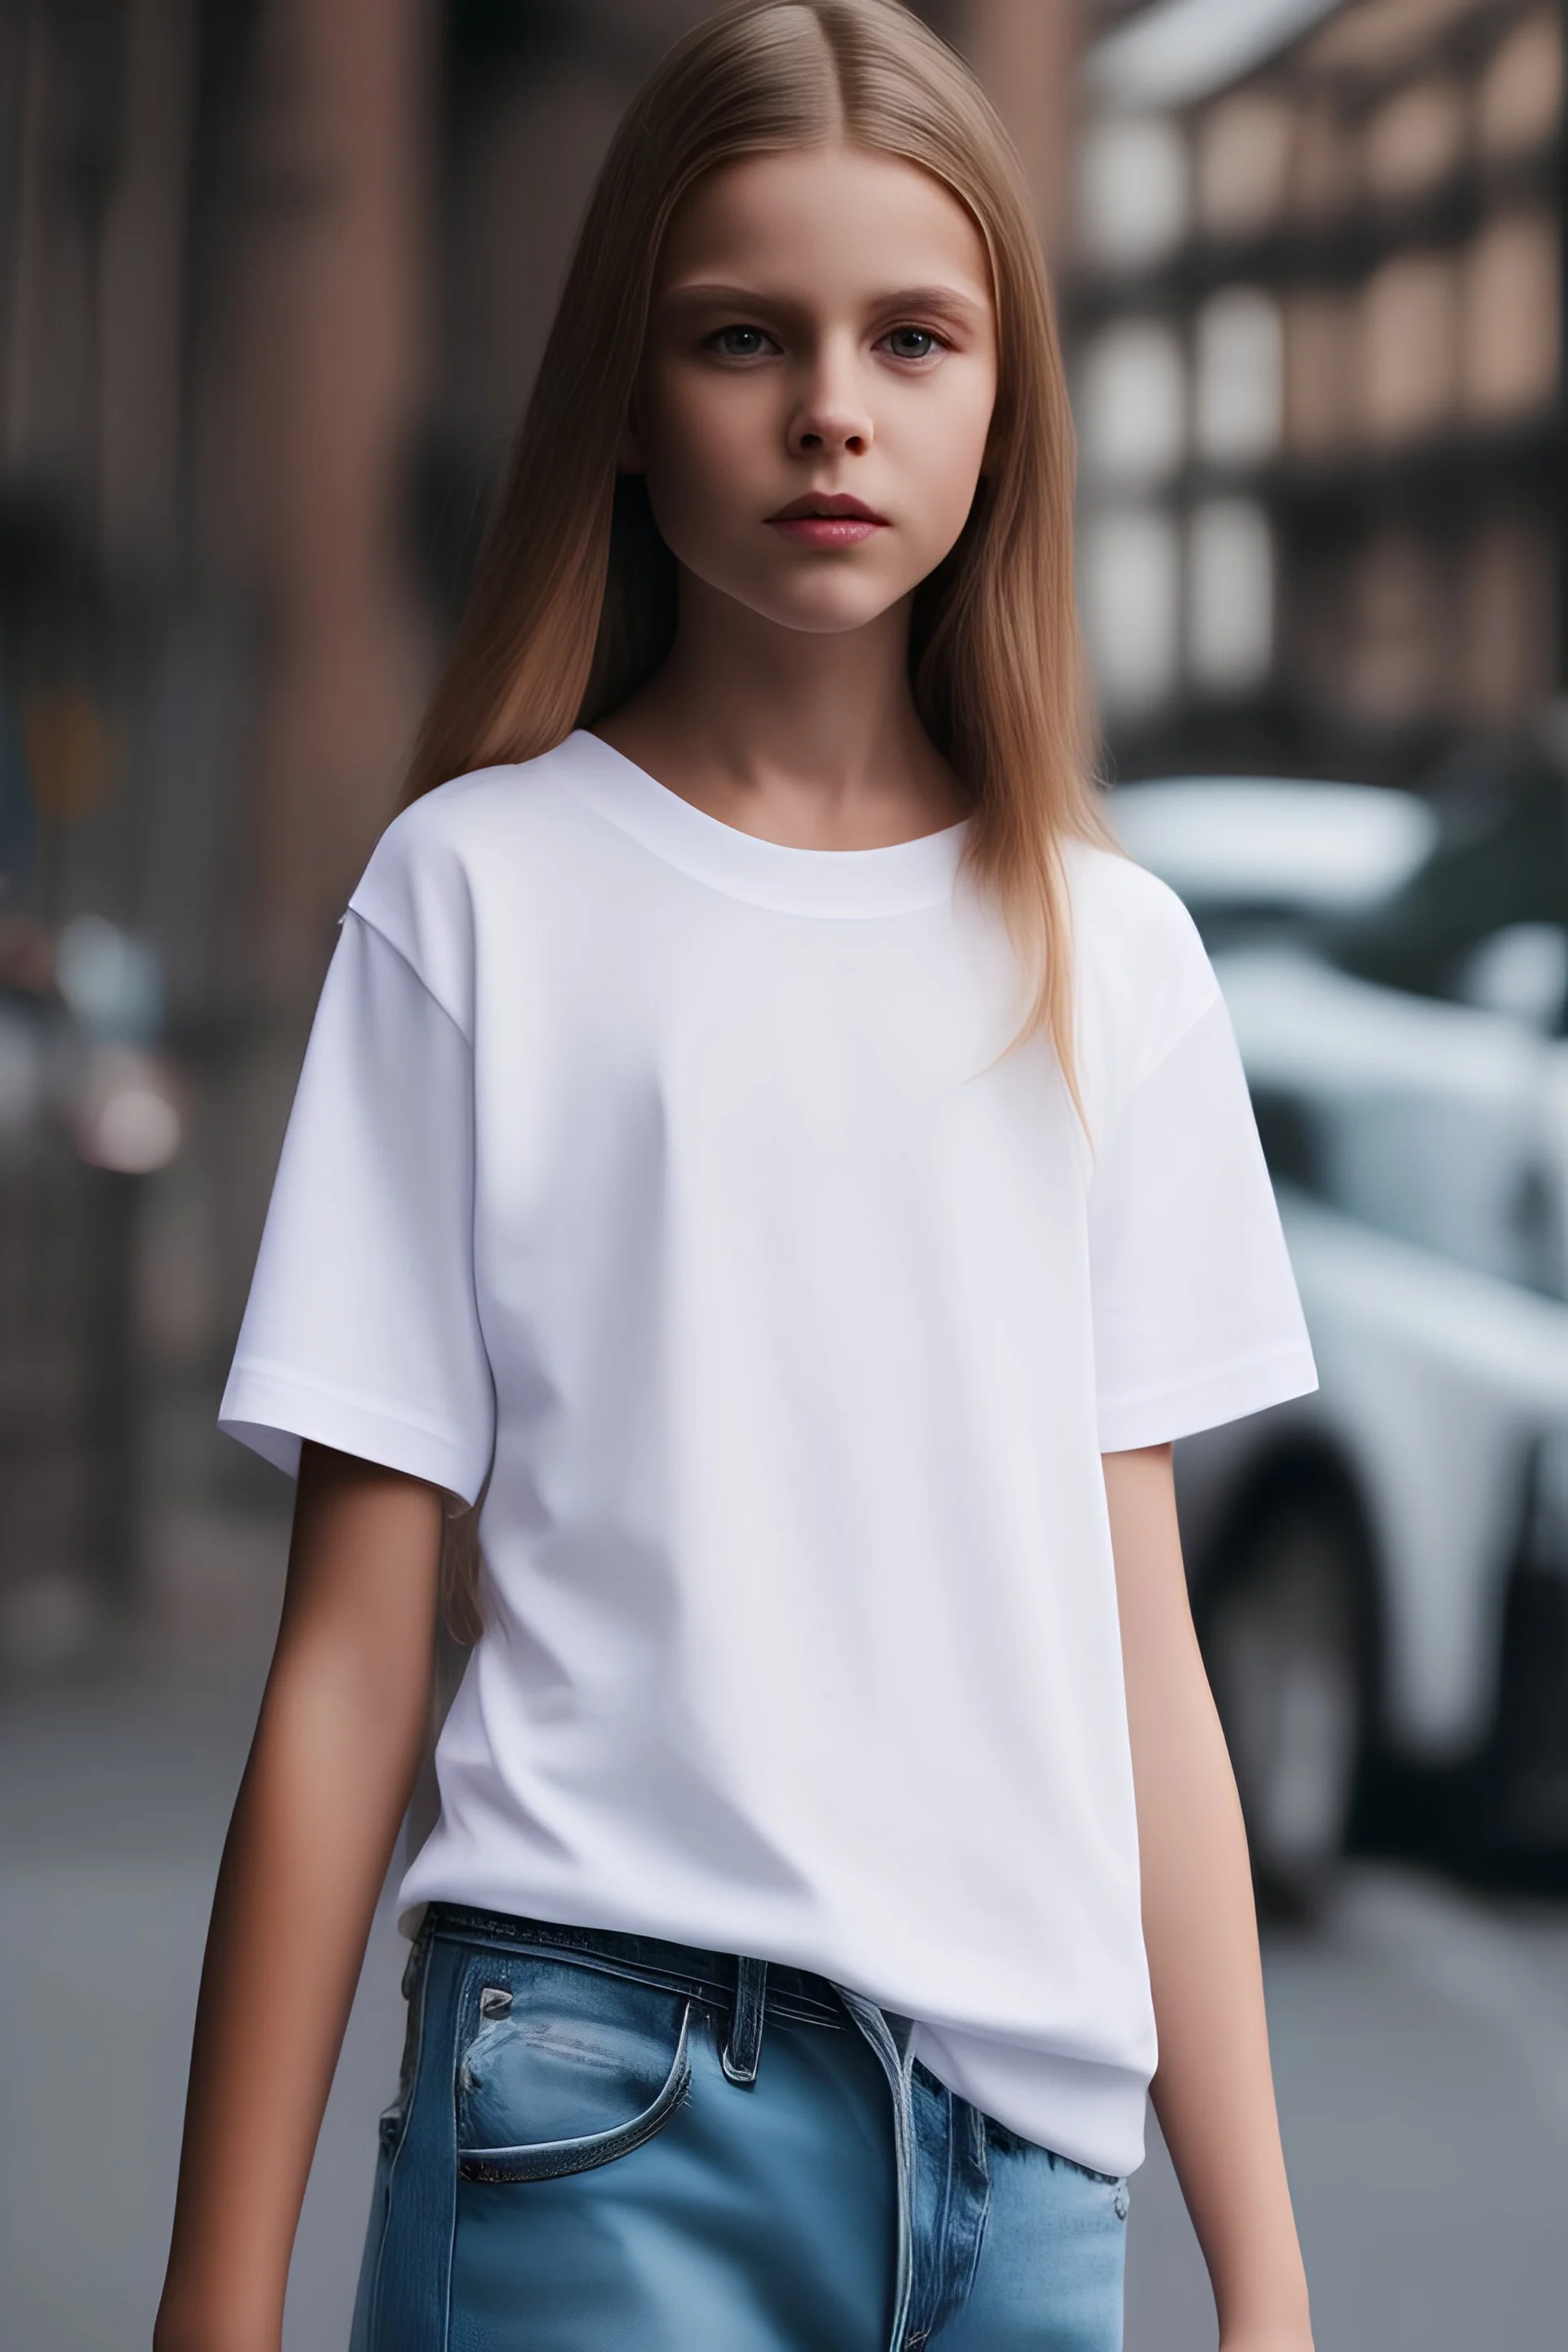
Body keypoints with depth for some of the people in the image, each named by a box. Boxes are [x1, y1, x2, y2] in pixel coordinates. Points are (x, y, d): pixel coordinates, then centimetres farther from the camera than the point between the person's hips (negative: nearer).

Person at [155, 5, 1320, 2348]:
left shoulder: (1112, 957, 10)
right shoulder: (485, 893, 1)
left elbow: (1140, 1653, 11)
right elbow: (350, 1657, -1)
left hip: (1030, 2129, 4)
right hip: (616, 2096, -3)